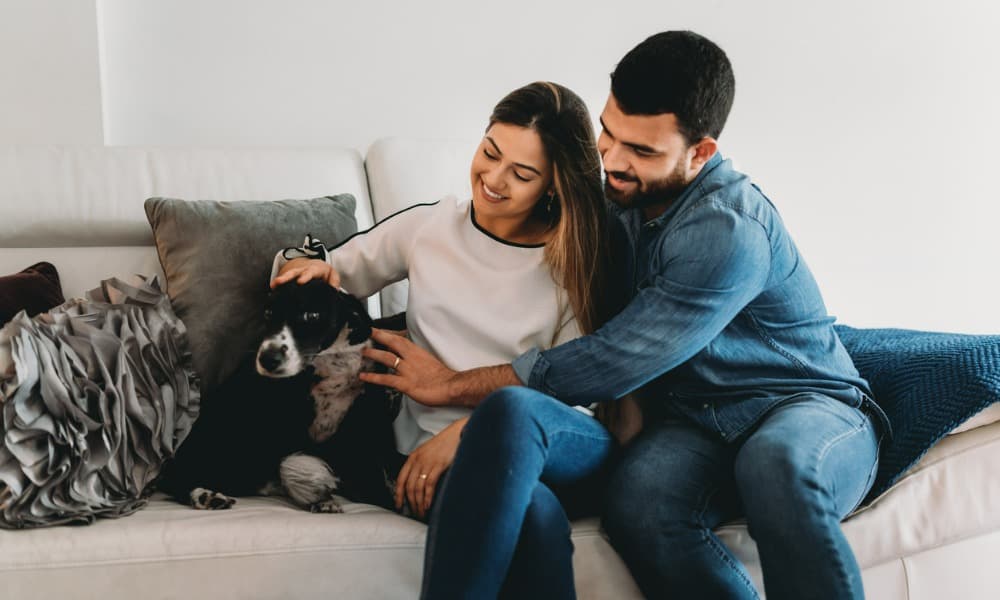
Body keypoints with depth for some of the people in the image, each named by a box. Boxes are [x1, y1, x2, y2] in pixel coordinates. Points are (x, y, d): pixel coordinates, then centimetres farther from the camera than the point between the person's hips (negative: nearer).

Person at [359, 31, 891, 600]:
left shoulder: (730, 229, -21)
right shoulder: (627, 197, 4)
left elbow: (613, 361, -21)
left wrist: (454, 385, -13)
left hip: (809, 409, -5)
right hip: (693, 423, 5)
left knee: (776, 461, -43)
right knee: (639, 500, -33)